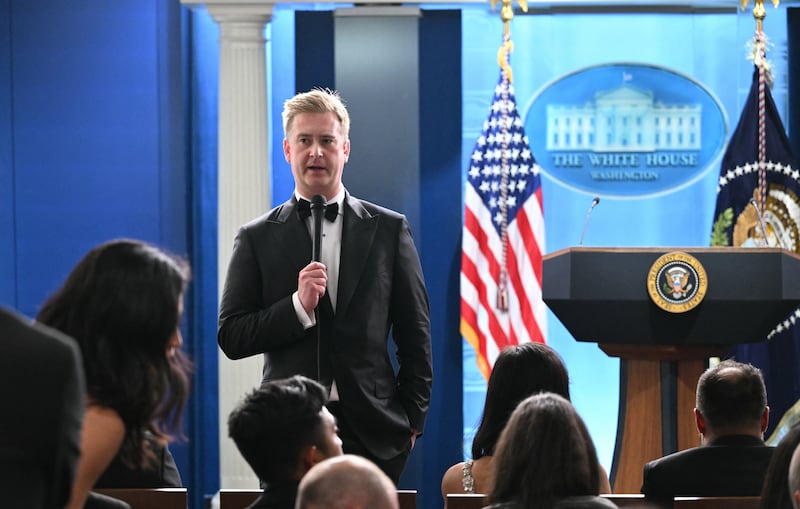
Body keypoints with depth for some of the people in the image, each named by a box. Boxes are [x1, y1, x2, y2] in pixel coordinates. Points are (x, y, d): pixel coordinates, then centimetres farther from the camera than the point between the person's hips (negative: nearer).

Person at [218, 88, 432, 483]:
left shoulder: (389, 229, 8)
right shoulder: (257, 239, 6)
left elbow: (415, 335, 9)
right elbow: (231, 338, 1)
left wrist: (412, 420, 3)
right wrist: (298, 306, -13)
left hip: (372, 432, 1)